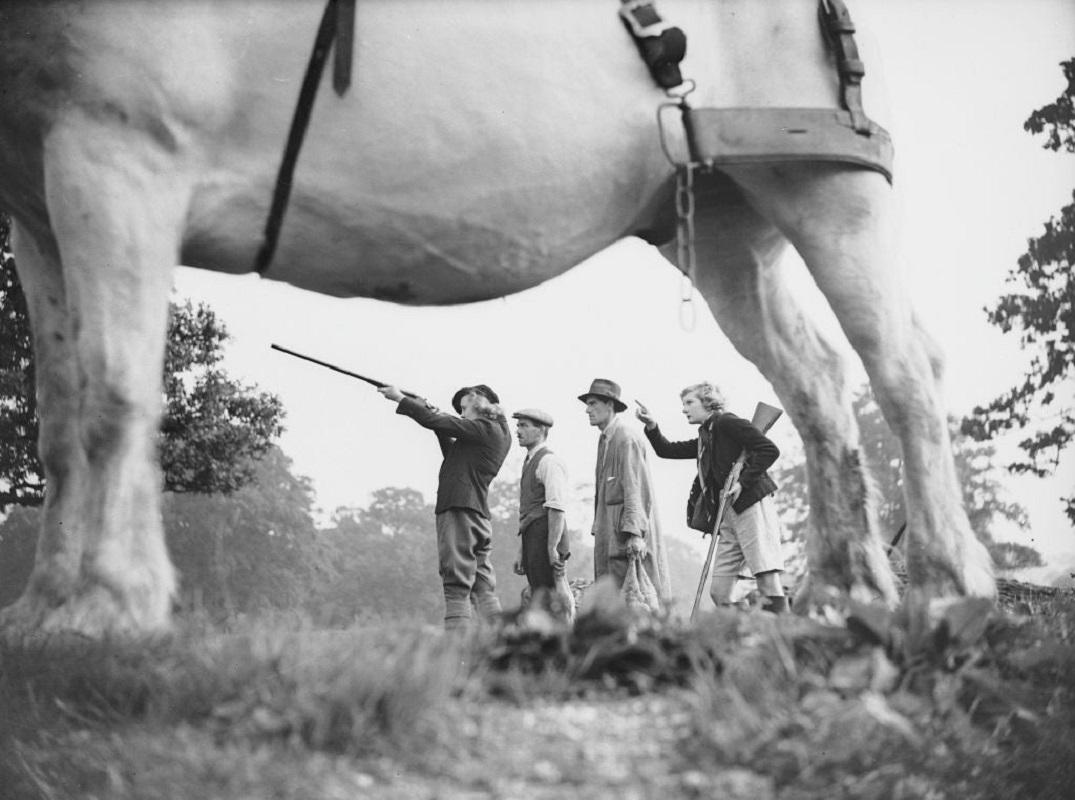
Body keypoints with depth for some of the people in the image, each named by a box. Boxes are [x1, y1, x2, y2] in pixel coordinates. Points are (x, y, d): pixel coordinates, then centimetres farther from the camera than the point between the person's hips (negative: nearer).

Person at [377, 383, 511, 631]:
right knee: (484, 590, 7)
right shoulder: (500, 433, 19)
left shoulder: (485, 428, -8)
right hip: (480, 515, 9)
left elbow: (434, 421, -9)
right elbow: (455, 456, 28)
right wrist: (442, 428, 17)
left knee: (457, 587, -12)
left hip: (459, 511, -9)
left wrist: (400, 398, 2)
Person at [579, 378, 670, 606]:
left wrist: (635, 532, -23)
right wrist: (598, 527, 13)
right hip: (610, 531, 9)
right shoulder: (605, 440, 18)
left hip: (628, 529, -9)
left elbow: (635, 488, -17)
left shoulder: (626, 438, -10)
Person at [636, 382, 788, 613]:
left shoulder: (726, 423, -4)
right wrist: (652, 427, 8)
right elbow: (668, 450, 25)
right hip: (729, 516, 9)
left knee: (769, 585, -15)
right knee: (719, 593, 3)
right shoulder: (705, 438, 22)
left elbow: (770, 450, -12)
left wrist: (742, 482, -16)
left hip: (753, 506, -9)